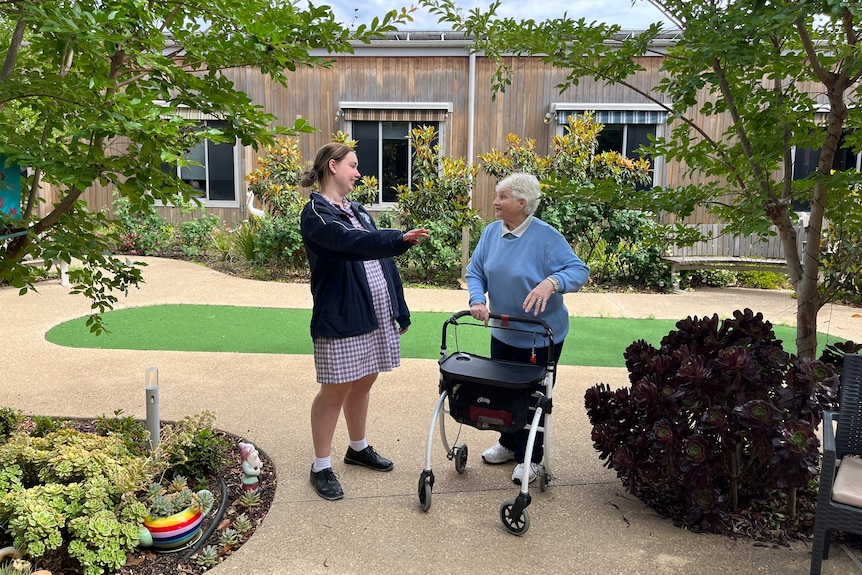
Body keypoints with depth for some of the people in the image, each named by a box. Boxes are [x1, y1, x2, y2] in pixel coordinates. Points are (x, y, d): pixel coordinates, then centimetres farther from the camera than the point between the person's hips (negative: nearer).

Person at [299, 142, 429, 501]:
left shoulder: (356, 210, 15)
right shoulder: (315, 213, -10)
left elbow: (380, 259, 14)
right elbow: (351, 242, -30)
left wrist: (400, 309, 14)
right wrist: (401, 239, -42)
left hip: (376, 314, 8)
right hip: (340, 319, -7)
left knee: (363, 383, 18)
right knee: (335, 391, 2)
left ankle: (358, 448, 37)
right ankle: (321, 467, 17)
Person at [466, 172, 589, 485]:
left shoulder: (546, 237, -20)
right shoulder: (491, 232, -3)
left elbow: (579, 271, -23)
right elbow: (475, 271, 1)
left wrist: (551, 283, -42)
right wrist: (478, 300, -17)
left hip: (540, 336, -6)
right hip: (502, 332, 6)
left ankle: (529, 458, 25)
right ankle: (508, 444, 41)